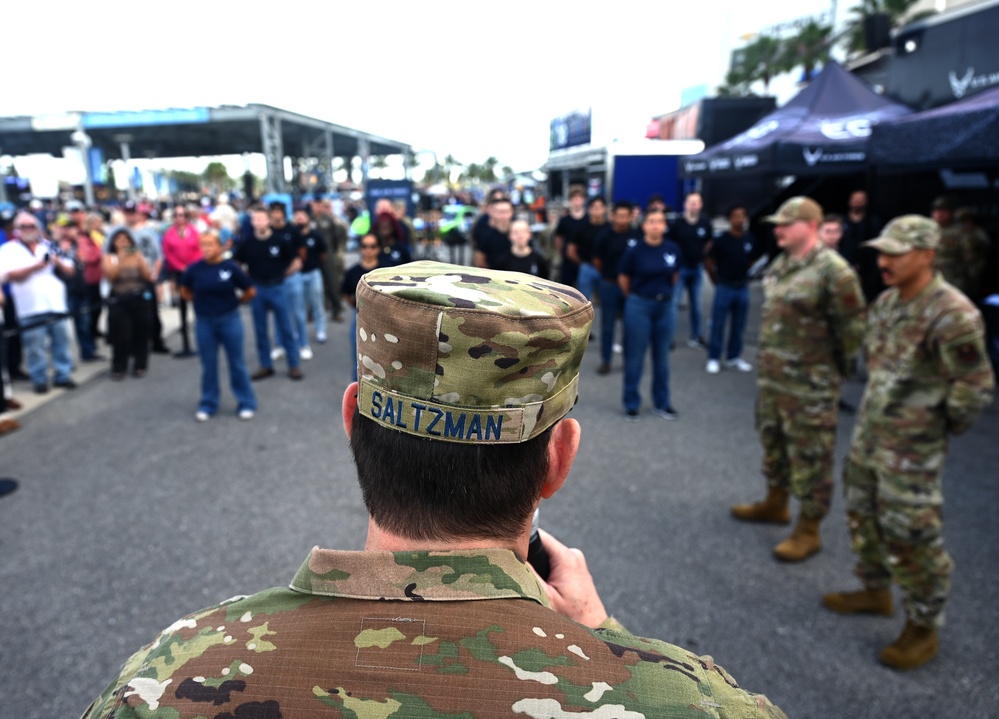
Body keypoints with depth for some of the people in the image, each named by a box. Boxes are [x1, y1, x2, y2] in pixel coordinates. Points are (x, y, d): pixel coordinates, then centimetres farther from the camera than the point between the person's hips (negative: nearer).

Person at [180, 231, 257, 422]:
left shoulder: (231, 267, -11)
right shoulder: (195, 268, -5)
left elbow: (250, 291, -1)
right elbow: (185, 289, 14)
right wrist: (201, 302, 8)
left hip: (229, 320, -2)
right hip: (204, 322, 2)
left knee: (237, 363, 6)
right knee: (208, 365, 10)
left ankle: (246, 404, 16)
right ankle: (208, 405, 22)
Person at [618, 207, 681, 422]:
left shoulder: (673, 249, -2)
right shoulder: (635, 251, -11)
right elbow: (623, 279, 2)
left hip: (665, 306, 3)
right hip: (639, 306, -3)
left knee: (662, 357, 12)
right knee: (635, 357, 4)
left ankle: (661, 403, 25)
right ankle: (631, 404, 16)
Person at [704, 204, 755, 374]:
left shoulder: (750, 240, 1)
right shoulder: (721, 240, -10)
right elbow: (709, 263, -4)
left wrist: (744, 277, 13)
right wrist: (717, 281, 1)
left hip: (743, 288, 4)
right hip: (725, 288, -4)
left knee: (738, 326, 11)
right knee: (718, 325, 1)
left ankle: (734, 358, 22)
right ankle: (713, 359, 9)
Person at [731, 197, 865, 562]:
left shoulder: (833, 270, -18)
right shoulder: (779, 264, 8)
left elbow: (853, 326, -13)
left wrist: (829, 364, -3)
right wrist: (766, 356, 16)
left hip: (810, 384, -9)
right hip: (770, 376, 9)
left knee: (810, 456, 3)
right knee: (773, 441, 22)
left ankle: (808, 531, 17)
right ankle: (775, 503, 42)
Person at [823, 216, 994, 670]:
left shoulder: (953, 314, -22)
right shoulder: (886, 301, 4)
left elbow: (976, 388, -17)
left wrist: (943, 427, -5)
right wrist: (877, 401, 15)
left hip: (911, 449, -8)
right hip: (868, 433, 8)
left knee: (910, 537, 3)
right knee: (863, 515, 21)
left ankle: (923, 628, 23)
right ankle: (875, 591, 42)